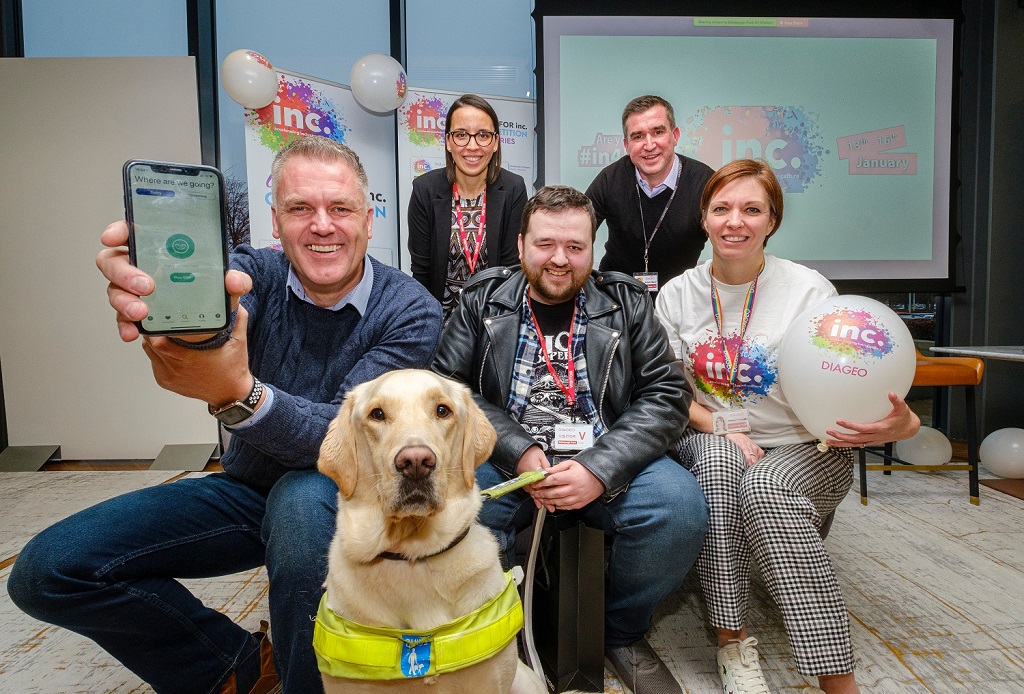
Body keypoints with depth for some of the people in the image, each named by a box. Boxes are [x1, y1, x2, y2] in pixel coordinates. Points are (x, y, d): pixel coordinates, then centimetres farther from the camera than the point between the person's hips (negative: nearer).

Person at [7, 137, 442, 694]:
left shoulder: (410, 310, -17)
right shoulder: (257, 273, -8)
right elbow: (206, 328, -31)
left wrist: (237, 393, -45)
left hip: (336, 493, -3)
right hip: (248, 487, 4)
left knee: (302, 499, -38)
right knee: (46, 570, -8)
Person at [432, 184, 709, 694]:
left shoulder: (628, 304, 6)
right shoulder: (481, 301, 7)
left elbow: (666, 394, -2)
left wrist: (599, 470, -17)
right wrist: (518, 452, -15)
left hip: (608, 460, 1)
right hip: (507, 460, 0)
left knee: (681, 509, -26)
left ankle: (622, 632, 6)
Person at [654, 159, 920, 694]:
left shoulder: (809, 290, -6)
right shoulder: (678, 294, 2)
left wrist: (902, 424, -27)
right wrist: (722, 428, -15)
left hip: (805, 451, -2)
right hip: (710, 445, 2)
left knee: (764, 485, -34)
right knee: (718, 457, -33)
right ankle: (732, 643, -24)